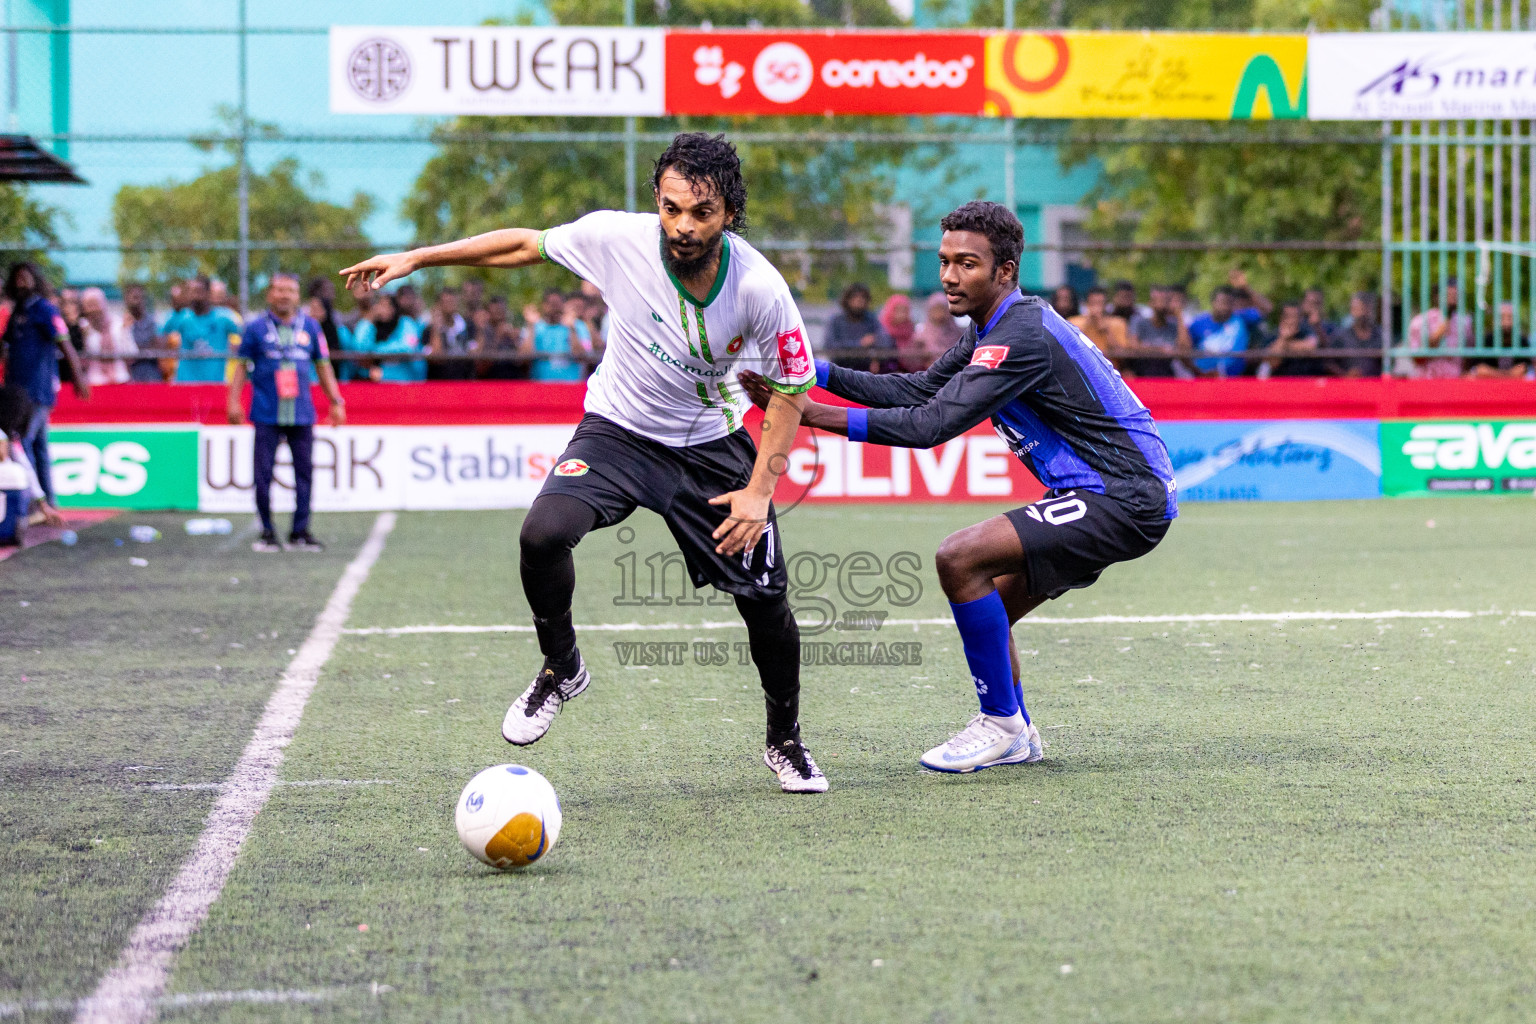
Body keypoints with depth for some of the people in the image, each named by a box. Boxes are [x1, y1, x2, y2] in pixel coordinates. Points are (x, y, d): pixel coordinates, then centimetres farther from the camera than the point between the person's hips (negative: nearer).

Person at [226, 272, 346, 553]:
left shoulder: (310, 327, 9)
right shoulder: (256, 328, 3)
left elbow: (323, 366, 15)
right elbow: (240, 365, 6)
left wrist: (336, 402, 11)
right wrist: (234, 401, -3)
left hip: (302, 414, 2)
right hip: (267, 415, -2)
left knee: (304, 472, 1)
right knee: (263, 474, -3)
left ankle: (300, 532, 9)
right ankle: (267, 532, 7)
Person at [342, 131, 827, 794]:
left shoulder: (760, 290, -23)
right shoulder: (618, 238, -22)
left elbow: (790, 389, -9)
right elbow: (526, 245, -4)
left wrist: (759, 490, -17)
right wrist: (416, 258, -2)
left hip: (711, 445, 0)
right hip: (618, 431, 0)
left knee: (766, 602, -1)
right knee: (543, 534, -29)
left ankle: (785, 743, 27)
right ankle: (560, 669, 0)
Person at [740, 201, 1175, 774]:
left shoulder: (1022, 338, -21)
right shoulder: (993, 329, 12)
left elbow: (933, 424, -26)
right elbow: (919, 390, 15)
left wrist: (815, 415, -27)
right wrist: (815, 371, 5)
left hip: (1123, 501, -11)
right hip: (1107, 495, 11)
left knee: (960, 558, -20)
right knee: (985, 611, 16)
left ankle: (1002, 723, -11)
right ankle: (1016, 737, 28)